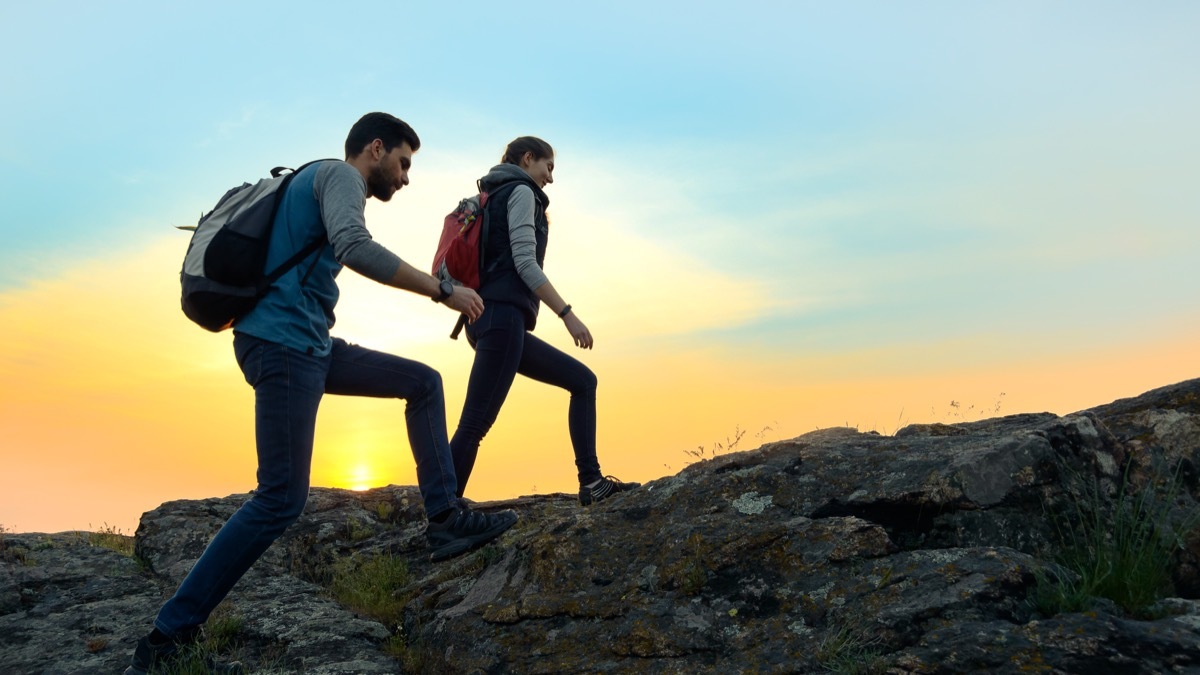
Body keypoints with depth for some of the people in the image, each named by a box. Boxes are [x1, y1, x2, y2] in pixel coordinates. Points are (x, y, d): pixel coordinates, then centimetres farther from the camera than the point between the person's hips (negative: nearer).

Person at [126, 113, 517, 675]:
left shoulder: (322, 184, 26)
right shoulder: (339, 173, -3)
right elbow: (355, 248, -24)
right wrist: (443, 290, -20)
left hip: (309, 345, 10)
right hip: (282, 343, -10)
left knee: (423, 382, 11)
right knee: (281, 500, -12)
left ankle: (446, 519, 5)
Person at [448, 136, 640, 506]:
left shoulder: (497, 197, 28)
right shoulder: (521, 191, 2)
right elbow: (524, 262, -12)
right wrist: (568, 314, -13)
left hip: (493, 317, 10)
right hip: (503, 315, -10)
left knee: (582, 381, 11)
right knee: (475, 425, -14)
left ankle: (591, 483, 5)